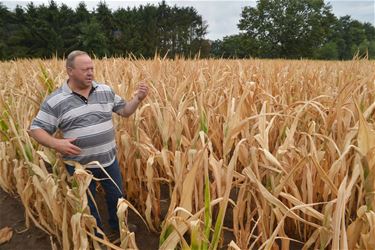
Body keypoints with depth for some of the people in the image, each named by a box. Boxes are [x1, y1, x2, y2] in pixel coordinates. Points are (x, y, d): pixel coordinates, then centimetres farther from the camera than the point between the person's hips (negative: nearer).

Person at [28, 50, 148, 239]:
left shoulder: (105, 91, -1)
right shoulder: (55, 101, -11)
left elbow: (125, 111, 6)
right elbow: (36, 129, -6)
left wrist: (138, 99, -13)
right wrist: (56, 144, -25)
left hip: (109, 160, 3)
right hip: (79, 165, -3)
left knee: (117, 197, 21)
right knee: (86, 204, 18)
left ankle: (119, 227, 49)